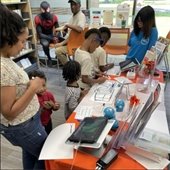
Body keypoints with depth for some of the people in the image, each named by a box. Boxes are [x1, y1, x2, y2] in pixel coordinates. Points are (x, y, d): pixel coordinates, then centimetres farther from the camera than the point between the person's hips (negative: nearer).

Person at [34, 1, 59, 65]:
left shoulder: (54, 17, -9)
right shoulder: (37, 18, -19)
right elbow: (40, 34, -19)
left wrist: (56, 37, -29)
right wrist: (52, 38, -31)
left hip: (52, 35, 3)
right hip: (43, 37, -3)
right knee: (45, 44, -37)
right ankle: (49, 58, -8)